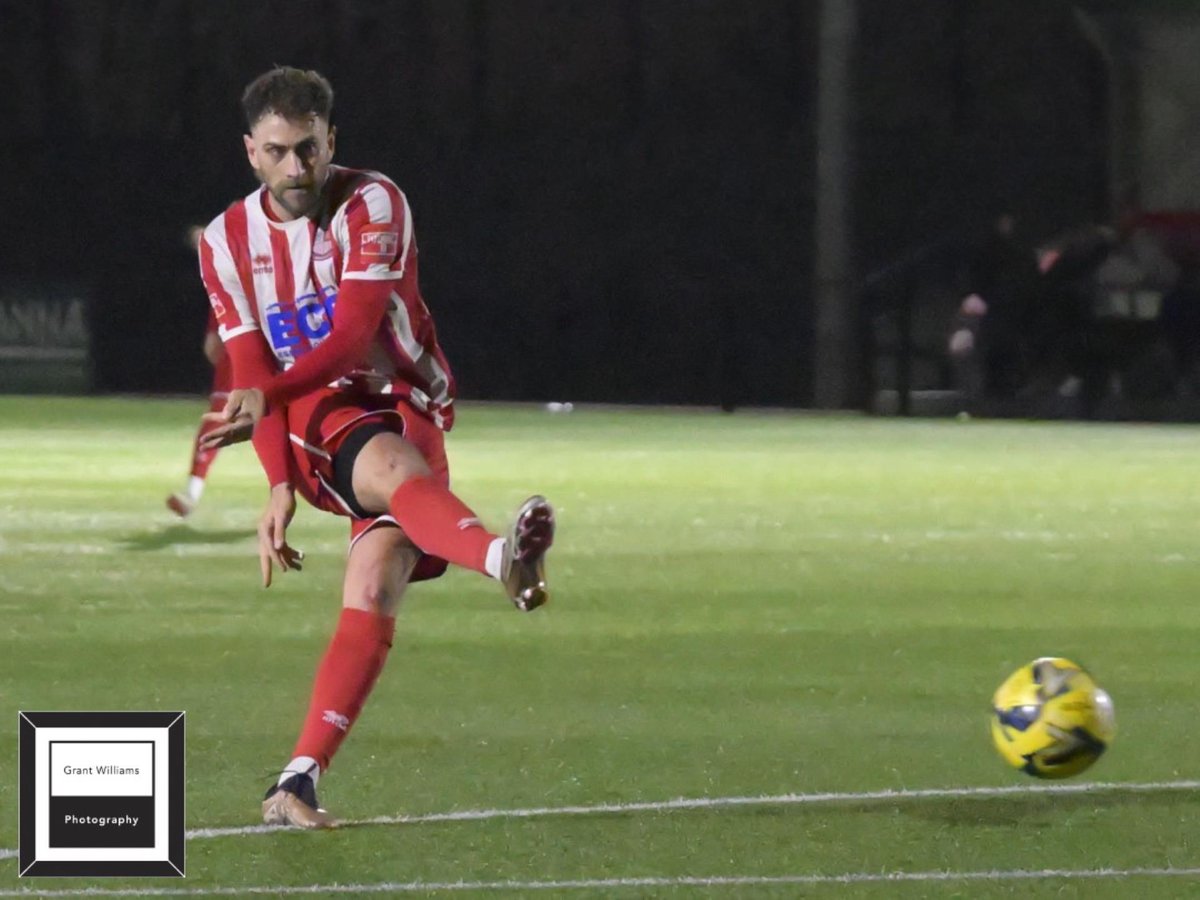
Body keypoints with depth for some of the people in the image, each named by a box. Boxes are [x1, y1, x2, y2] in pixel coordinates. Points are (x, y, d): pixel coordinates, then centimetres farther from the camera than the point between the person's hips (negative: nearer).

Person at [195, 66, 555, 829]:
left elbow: (355, 336, -17)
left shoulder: (372, 206, -5)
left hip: (402, 409, 0)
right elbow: (252, 373, 5)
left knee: (372, 601, -22)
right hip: (313, 429, 0)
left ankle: (300, 781, -26)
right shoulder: (227, 243, 7)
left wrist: (269, 394, -33)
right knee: (391, 467, -37)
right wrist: (280, 485, -8)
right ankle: (501, 559, -71)